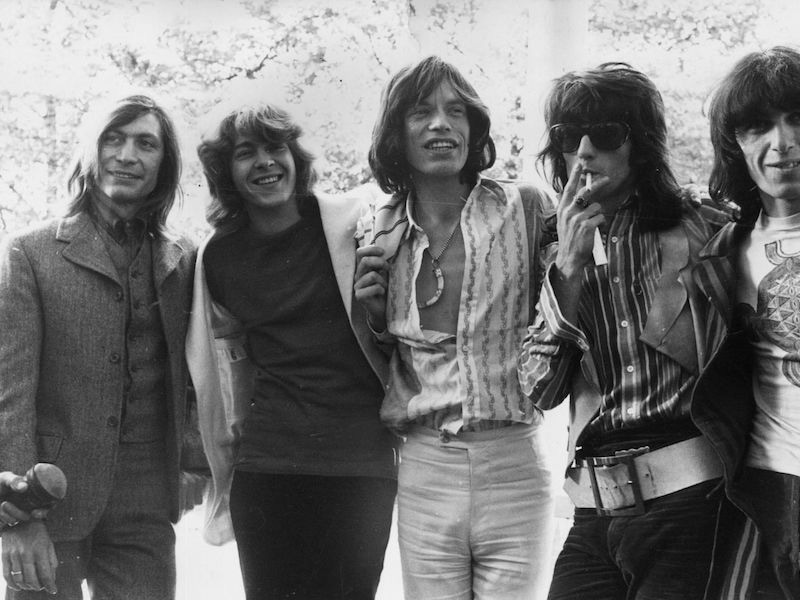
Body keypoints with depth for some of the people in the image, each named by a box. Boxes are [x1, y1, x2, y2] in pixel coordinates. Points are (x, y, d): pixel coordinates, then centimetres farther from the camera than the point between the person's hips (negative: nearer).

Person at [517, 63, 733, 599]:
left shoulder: (699, 229, -1)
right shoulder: (564, 250, 12)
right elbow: (539, 389, -1)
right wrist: (570, 266, -7)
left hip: (684, 499, -4)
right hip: (594, 511, 4)